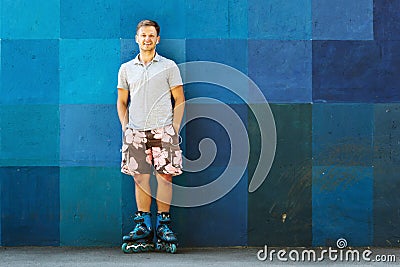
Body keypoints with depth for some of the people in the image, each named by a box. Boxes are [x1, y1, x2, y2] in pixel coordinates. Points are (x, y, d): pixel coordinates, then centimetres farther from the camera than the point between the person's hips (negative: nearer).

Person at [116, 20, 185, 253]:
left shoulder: (169, 66, 6)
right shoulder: (126, 69, 13)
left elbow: (180, 99, 6)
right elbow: (122, 101, 17)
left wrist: (175, 127, -3)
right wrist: (125, 127, 5)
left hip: (163, 130, -2)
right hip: (135, 131, 2)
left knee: (165, 176, -5)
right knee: (140, 177, 2)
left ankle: (163, 224, 5)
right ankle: (143, 226, 9)